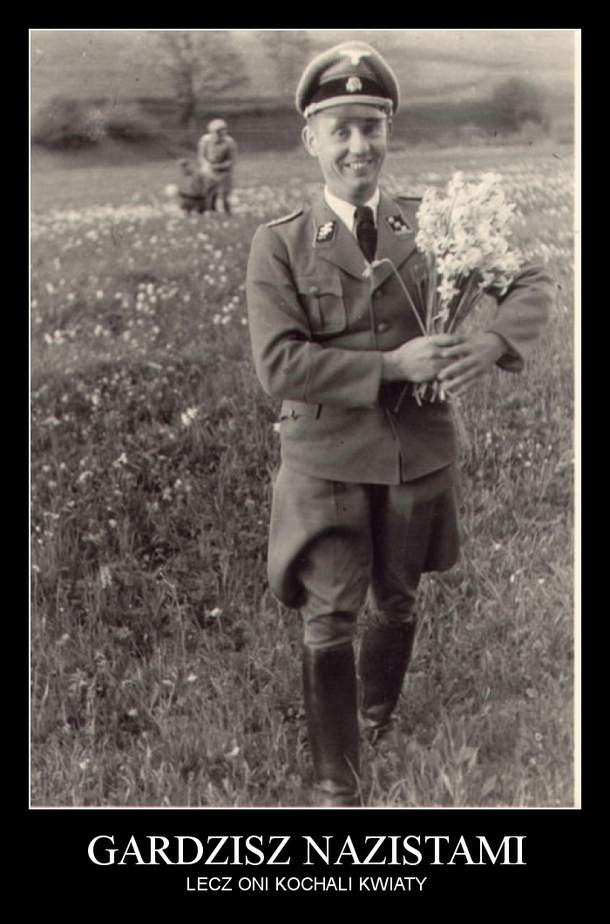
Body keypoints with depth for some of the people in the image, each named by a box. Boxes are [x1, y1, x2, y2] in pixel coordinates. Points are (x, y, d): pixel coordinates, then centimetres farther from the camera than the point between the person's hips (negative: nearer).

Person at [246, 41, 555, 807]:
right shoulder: (279, 245, -7)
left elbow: (533, 283, 1)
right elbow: (278, 365, -17)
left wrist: (492, 343, -20)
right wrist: (392, 364, -24)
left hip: (420, 453, 3)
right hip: (325, 460, -3)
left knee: (396, 603, 20)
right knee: (329, 623, -4)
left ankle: (378, 720, 49)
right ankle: (336, 787, 13)